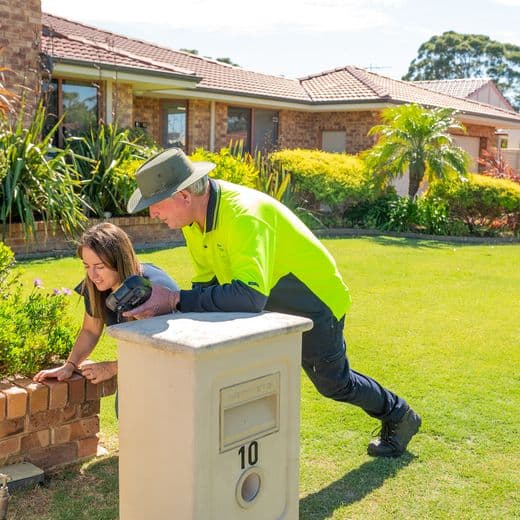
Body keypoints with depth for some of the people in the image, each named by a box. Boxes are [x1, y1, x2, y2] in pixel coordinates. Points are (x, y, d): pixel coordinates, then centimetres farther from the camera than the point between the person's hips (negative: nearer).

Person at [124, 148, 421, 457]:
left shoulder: (243, 215, -39)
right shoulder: (194, 215, -11)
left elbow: (250, 295, -51)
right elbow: (207, 283, -2)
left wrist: (176, 301, -49)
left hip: (314, 301, -7)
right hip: (269, 303, 7)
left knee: (333, 382, 11)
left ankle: (399, 416, 37)